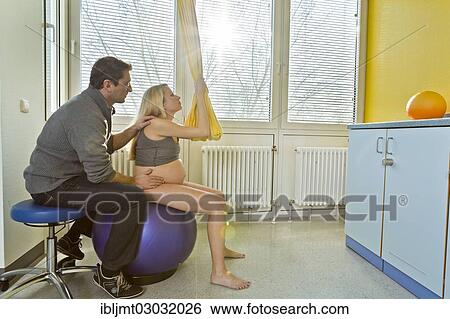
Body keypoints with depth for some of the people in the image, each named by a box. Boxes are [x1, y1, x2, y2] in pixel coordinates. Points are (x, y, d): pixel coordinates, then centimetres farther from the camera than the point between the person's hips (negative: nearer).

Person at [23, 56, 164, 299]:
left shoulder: (96, 106, 8)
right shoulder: (86, 114, -24)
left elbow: (106, 146, 17)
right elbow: (99, 173, -27)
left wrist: (135, 129, 5)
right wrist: (135, 182, -13)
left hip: (62, 177, 11)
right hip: (51, 186, -11)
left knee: (114, 191, 29)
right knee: (133, 199, -23)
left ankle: (71, 239, 32)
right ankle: (109, 274, -6)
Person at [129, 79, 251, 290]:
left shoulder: (164, 125, 13)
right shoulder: (157, 124, -18)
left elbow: (196, 131, 18)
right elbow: (203, 132, -18)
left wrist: (200, 97, 15)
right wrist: (200, 96, -11)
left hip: (168, 185, 11)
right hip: (153, 190, -11)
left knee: (217, 196, 15)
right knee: (216, 204, -20)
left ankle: (219, 248, 32)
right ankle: (219, 273, -13)